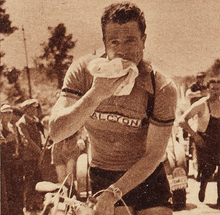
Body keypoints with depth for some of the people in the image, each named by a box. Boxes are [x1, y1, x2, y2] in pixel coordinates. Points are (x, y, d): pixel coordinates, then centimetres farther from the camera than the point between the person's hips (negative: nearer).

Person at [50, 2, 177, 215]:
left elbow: (153, 155, -15)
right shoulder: (84, 71, -16)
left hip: (147, 176, 0)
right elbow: (57, 132, -24)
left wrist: (114, 193, -25)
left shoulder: (162, 90, -19)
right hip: (102, 176, 0)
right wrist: (96, 94, -38)